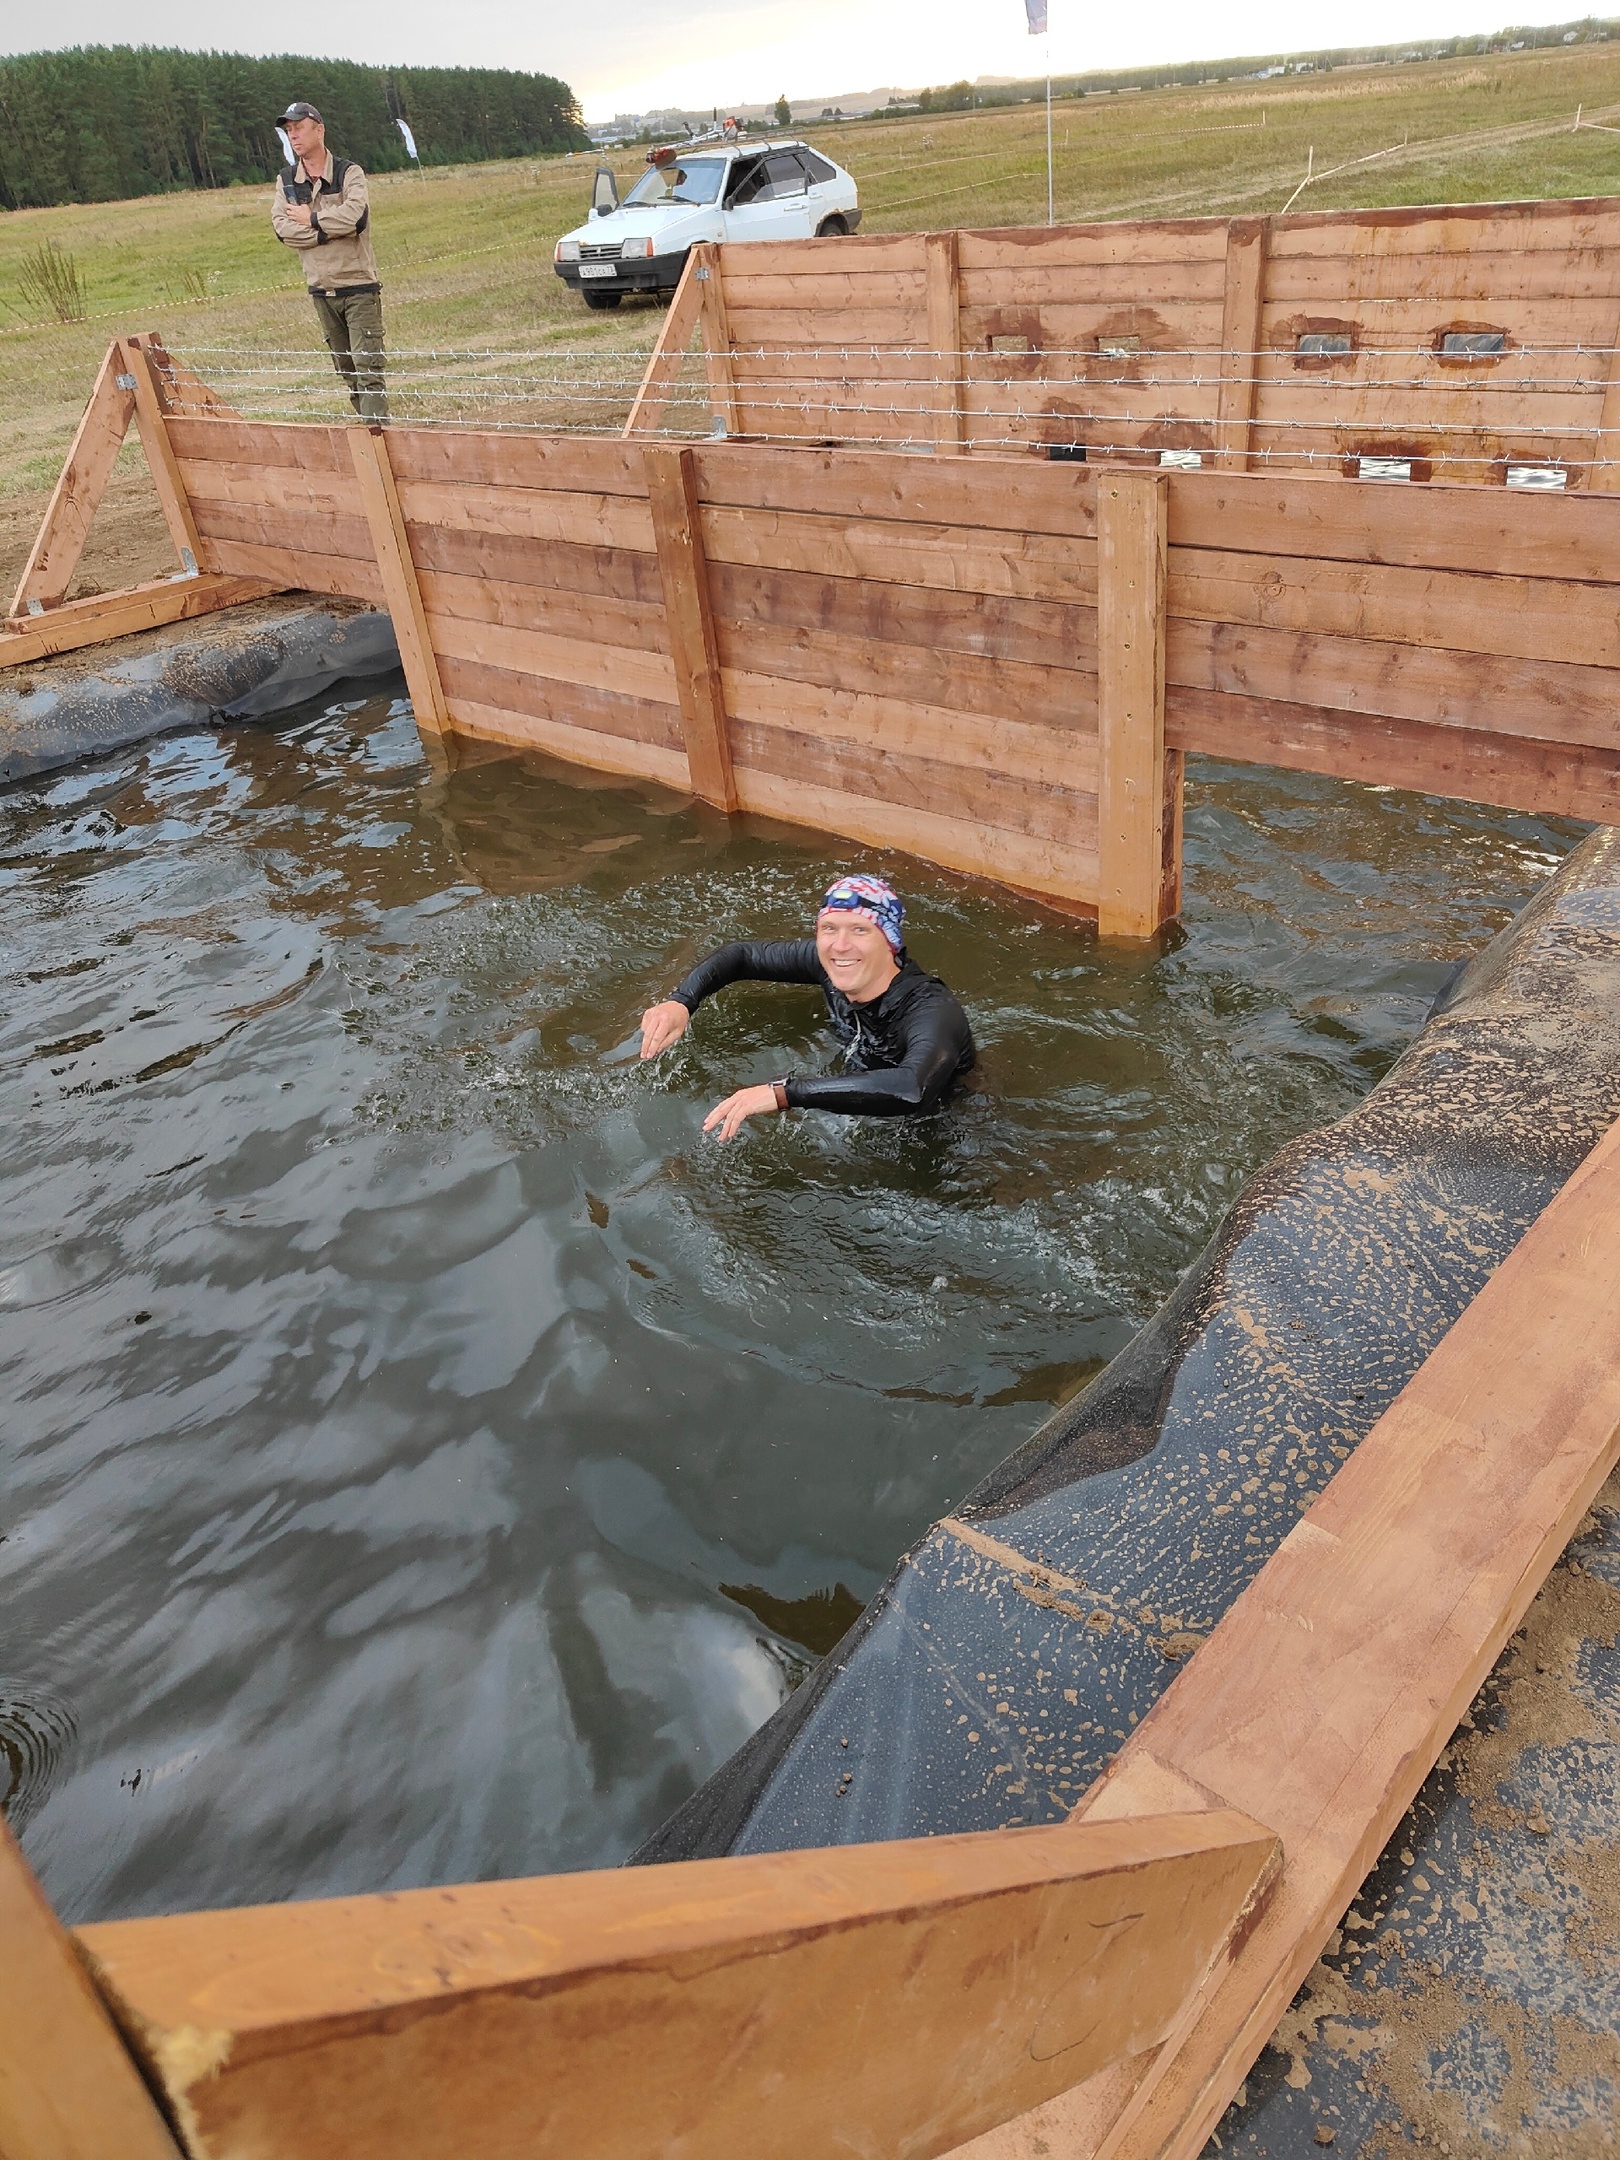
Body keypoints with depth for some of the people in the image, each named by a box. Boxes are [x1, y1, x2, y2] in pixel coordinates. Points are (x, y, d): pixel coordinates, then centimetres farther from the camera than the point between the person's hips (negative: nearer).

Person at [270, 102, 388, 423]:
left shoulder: (348, 173, -5)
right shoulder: (286, 181, 8)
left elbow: (354, 216, -23)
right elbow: (282, 227, -7)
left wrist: (310, 220, -12)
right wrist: (330, 229, -15)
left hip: (359, 285, -5)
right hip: (321, 289, 5)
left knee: (368, 367, -11)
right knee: (346, 370, 11)